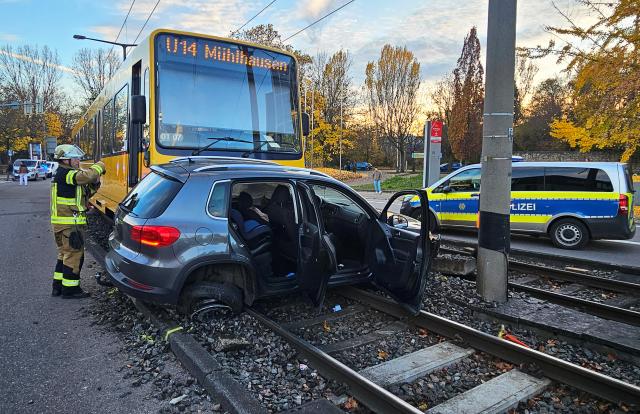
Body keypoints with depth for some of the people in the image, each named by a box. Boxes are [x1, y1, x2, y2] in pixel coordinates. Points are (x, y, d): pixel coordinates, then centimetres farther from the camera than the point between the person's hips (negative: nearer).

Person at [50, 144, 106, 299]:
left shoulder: (66, 176, 18)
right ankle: (70, 289, 6)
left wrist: (94, 185, 2)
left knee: (64, 254, 19)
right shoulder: (65, 174, -14)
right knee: (74, 255, -2)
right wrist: (100, 166, -14)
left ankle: (58, 286, 27)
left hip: (62, 222, 11)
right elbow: (87, 176, -32)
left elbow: (84, 194, 19)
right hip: (70, 224, -11)